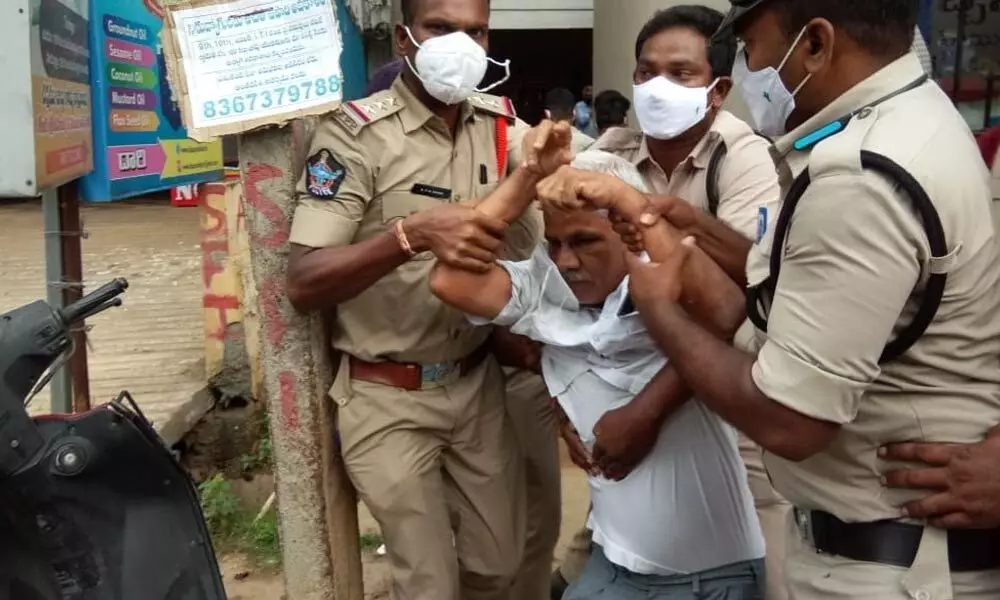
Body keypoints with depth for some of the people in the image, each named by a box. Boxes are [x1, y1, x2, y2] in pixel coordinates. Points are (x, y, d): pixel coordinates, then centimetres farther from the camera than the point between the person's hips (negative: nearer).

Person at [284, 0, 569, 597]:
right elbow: (304, 284, -23)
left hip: (479, 381, 5)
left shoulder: (504, 126, 0)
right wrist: (413, 233, -37)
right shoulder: (356, 133, -16)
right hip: (388, 397, -4)